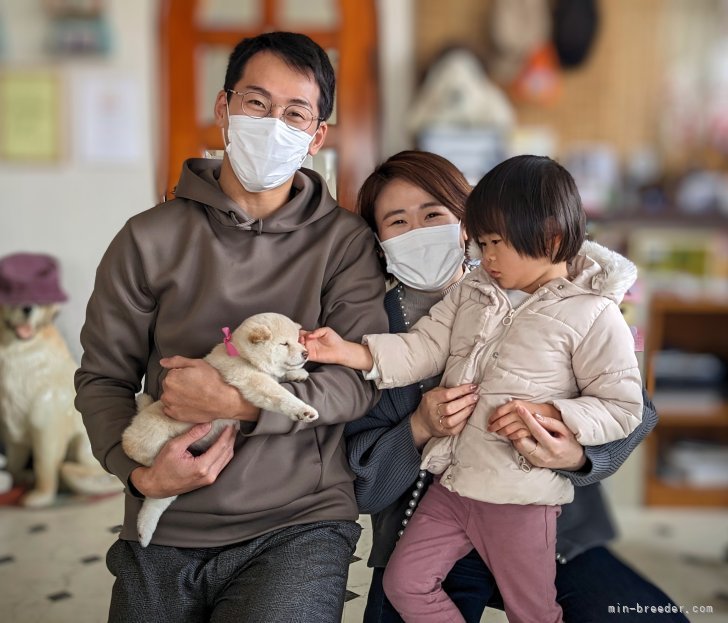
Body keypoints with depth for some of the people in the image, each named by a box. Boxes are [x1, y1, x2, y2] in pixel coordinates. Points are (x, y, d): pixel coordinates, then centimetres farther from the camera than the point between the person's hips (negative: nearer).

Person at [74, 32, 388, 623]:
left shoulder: (344, 241, 0)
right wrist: (141, 472, -11)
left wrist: (247, 404, -21)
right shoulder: (149, 239, 2)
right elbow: (102, 378, 6)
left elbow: (362, 377, -8)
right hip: (164, 535, 2)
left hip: (299, 525, -1)